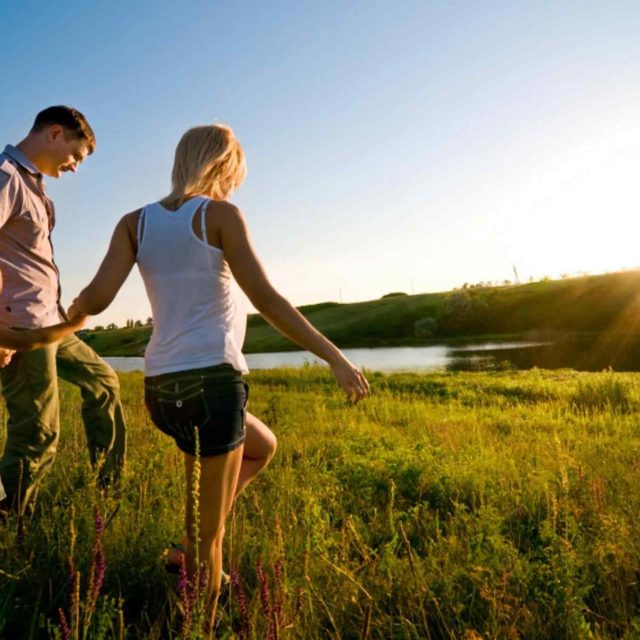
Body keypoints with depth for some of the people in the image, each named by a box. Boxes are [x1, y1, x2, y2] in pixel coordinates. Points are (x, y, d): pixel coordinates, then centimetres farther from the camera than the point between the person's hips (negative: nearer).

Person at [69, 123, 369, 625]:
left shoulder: (136, 222, 10)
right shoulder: (221, 214, -4)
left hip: (162, 387, 6)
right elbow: (266, 299, -14)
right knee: (209, 536, 9)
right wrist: (336, 358, -11)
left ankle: (194, 545, 25)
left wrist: (71, 312, 21)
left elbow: (96, 298, -2)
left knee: (263, 447, 30)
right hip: (213, 379, -6)